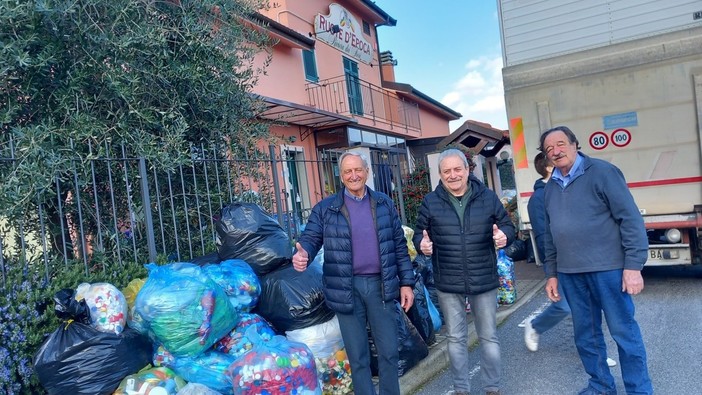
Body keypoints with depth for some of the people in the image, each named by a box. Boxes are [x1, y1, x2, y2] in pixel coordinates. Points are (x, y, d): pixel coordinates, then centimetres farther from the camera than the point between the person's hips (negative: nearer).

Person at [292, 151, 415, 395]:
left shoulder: (384, 204, 7)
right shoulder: (325, 209, 0)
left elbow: (399, 245, 8)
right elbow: (310, 238, -4)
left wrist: (406, 282, 5)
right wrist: (302, 254, -28)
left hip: (380, 285, 2)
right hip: (347, 288, -1)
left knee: (389, 351, 12)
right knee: (358, 356, 10)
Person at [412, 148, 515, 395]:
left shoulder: (487, 197, -1)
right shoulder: (430, 202, -2)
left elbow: (507, 225, 6)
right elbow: (419, 234, 4)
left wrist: (504, 236, -17)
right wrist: (422, 244, -19)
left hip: (484, 281, 0)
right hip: (448, 283, 0)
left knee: (488, 336, 13)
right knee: (455, 338, 14)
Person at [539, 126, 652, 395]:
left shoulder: (601, 172, -6)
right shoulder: (550, 188, 12)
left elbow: (631, 218, -10)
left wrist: (633, 265, -15)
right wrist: (551, 273, 15)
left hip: (608, 268, -5)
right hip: (570, 273, 6)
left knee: (624, 331, 4)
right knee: (585, 334, 15)